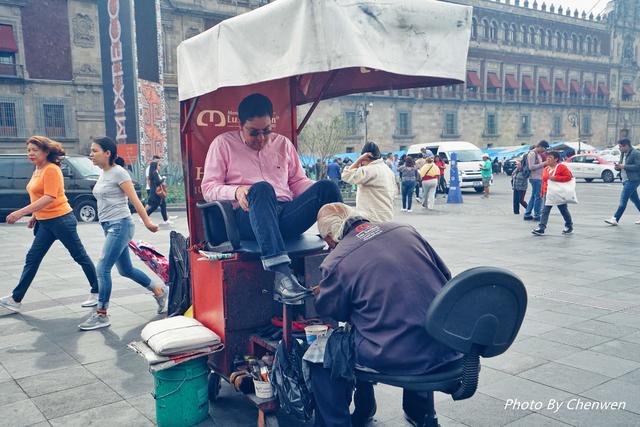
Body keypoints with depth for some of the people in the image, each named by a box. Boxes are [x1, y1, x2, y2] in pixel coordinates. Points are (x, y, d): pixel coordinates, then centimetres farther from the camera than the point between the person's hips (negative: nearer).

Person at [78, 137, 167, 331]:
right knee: (126, 270, 15)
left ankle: (101, 315, -3)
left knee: (103, 268, -11)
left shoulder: (118, 172, -11)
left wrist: (147, 222, -13)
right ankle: (159, 291, 30)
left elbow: (134, 199, -13)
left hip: (120, 225, -9)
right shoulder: (103, 174, 13)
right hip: (109, 227, 9)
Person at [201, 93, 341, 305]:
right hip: (248, 218, -3)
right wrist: (235, 191, -15)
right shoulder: (223, 143, 13)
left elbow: (298, 182, 22)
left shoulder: (283, 143, 23)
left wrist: (322, 192, 0)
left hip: (286, 215, 4)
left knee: (326, 187, -21)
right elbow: (208, 188, 7)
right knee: (261, 189, -37)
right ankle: (282, 275, -52)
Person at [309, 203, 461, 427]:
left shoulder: (335, 262, -8)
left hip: (394, 358, -5)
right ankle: (418, 409, 48)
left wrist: (320, 294, 31)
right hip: (444, 346, 6)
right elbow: (445, 276, 15)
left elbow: (329, 311, 9)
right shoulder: (405, 230, 5)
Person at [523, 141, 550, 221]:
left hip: (538, 178, 10)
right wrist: (543, 163, -18)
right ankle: (537, 215, -1)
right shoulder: (532, 154, -13)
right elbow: (531, 167, -20)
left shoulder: (538, 154, 17)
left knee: (534, 196, 12)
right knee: (538, 197, -6)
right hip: (535, 178, -10)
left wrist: (544, 163, 7)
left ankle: (527, 215, 16)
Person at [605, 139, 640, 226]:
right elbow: (622, 165, 25)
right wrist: (618, 167, 1)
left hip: (632, 180, -9)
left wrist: (624, 166, -20)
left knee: (623, 200, -12)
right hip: (626, 180, 9)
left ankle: (615, 219, -13)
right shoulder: (623, 154, 16)